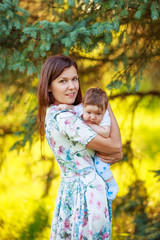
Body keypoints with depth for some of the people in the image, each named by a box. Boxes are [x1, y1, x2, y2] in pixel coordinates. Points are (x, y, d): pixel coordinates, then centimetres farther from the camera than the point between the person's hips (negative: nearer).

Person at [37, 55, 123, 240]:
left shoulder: (52, 114, 9)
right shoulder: (64, 118, -21)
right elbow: (115, 145, -15)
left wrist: (116, 155, -10)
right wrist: (108, 108, -3)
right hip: (87, 191, -9)